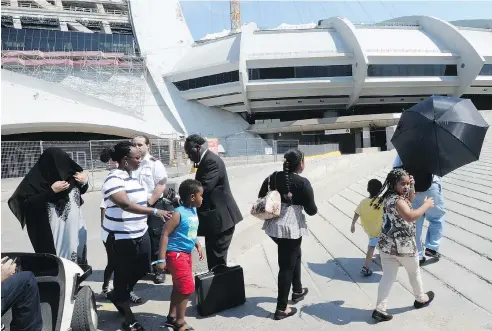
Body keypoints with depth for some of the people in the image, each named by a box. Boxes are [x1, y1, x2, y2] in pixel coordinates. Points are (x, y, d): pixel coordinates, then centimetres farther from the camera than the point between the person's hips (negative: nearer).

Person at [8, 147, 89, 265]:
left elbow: (81, 191, 14)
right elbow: (27, 203, -17)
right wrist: (51, 191, -24)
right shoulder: (36, 179, -13)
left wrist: (84, 182, -9)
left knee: (78, 257, 16)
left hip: (75, 228, 5)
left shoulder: (68, 173, -1)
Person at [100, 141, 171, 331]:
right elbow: (126, 205, -32)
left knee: (142, 270, 16)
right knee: (123, 274, 7)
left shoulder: (130, 176, 9)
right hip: (121, 237, -9)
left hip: (140, 233, 9)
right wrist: (154, 211, -39)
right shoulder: (113, 179, -19)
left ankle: (117, 295, 41)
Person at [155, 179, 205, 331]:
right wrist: (161, 259, -22)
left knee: (179, 287, 18)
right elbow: (165, 235, -21)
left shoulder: (194, 211, 5)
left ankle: (172, 317, 34)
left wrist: (198, 246, 13)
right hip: (176, 254, -9)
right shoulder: (179, 213, -21)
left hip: (186, 254, 9)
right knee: (187, 287, -5)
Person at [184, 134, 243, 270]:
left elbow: (203, 188, -24)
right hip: (215, 218, 10)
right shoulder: (206, 161, 15)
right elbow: (199, 187, 18)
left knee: (217, 261, -4)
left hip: (220, 218, -10)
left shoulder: (212, 161, -17)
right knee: (214, 259, 16)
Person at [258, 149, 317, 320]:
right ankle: (281, 308, 13)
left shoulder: (272, 177, 6)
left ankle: (297, 290, 43)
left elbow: (260, 200, 9)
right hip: (291, 227, -7)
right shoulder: (302, 182, -11)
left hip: (272, 226, 7)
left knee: (295, 255, 28)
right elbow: (311, 210, -9)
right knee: (287, 265, 5)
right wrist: (313, 208, 12)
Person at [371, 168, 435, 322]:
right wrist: (426, 205, -28)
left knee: (388, 277, 10)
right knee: (414, 272, 21)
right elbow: (410, 216, -43)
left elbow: (409, 199, 23)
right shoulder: (397, 201, -25)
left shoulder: (389, 197, 5)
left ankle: (380, 309, 8)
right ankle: (421, 299, 44)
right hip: (403, 246, -7)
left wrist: (412, 187, 5)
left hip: (386, 244, 7)